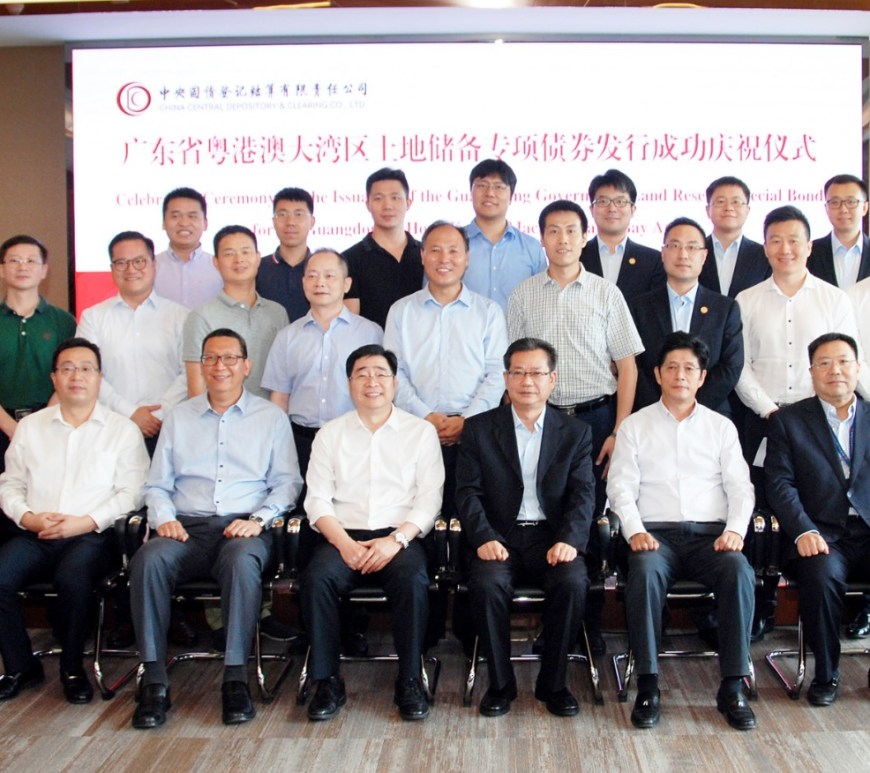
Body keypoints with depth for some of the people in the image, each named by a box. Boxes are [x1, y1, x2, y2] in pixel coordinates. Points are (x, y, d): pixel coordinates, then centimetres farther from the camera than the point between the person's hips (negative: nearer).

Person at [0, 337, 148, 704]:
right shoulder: (30, 427, 18)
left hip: (94, 535, -3)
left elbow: (132, 492, -1)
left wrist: (87, 521, -13)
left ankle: (72, 668, -9)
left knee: (72, 578, -34)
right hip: (35, 534, 4)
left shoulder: (123, 430, 7)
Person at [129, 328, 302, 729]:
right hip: (187, 528, 2)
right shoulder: (178, 417, 20)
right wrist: (163, 518, -4)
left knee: (243, 560, -37)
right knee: (148, 559, -30)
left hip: (244, 528, -2)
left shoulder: (271, 417, 14)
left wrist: (258, 519, -10)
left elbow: (287, 482, 7)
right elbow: (157, 485, 16)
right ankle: (154, 680, -25)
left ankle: (235, 678, -29)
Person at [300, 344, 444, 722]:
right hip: (343, 535, 1)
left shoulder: (421, 432, 10)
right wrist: (345, 544, -12)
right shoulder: (329, 434, 14)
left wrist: (396, 540, -14)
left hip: (400, 537, -1)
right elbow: (318, 499, 5)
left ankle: (409, 681, -16)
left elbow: (429, 500, 2)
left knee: (414, 580, -32)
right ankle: (327, 682, -14)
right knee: (316, 579, -29)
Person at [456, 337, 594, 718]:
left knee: (573, 582, -29)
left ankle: (553, 682, -8)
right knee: (487, 583, -30)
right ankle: (500, 682, -10)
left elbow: (583, 495, 1)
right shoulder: (479, 429, 8)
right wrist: (484, 538, -17)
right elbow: (468, 491, 0)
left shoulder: (576, 433, 11)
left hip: (552, 537, 1)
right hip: (499, 537, 0)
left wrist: (569, 539, -18)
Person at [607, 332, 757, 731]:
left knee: (740, 572, -31)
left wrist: (735, 529, -10)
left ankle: (732, 687, -22)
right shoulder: (634, 425, 12)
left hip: (711, 534, 2)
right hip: (655, 533, -1)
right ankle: (648, 686, -26)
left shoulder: (721, 427, 16)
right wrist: (634, 530, -13)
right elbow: (621, 486, 4)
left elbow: (740, 486, 9)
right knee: (646, 572, -35)